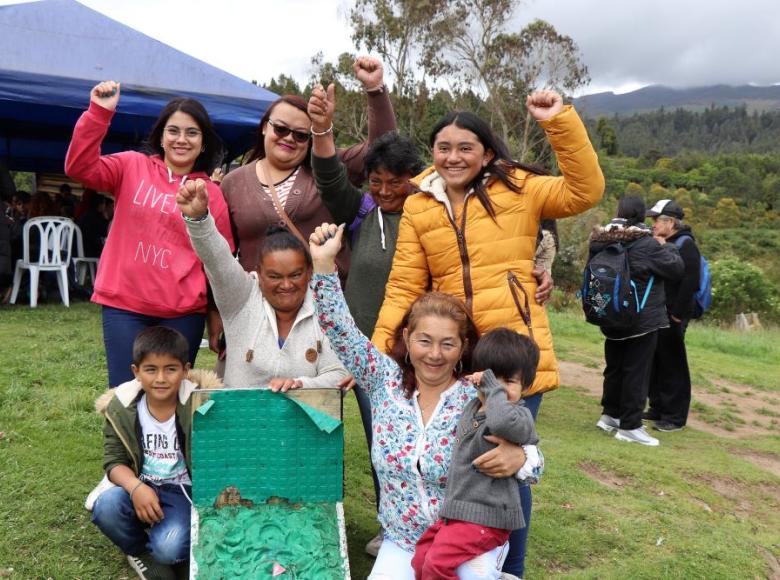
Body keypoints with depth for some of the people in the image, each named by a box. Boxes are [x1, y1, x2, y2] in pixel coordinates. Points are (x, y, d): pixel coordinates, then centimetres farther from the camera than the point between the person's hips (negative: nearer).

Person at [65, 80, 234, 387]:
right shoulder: (133, 166, 5)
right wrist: (99, 113, -17)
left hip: (183, 313, 1)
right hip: (124, 305, 0)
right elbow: (79, 167, -8)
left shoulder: (212, 195, 5)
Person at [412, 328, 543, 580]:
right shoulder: (472, 407, 11)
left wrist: (493, 387, -27)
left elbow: (502, 421, -41)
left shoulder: (520, 416, -14)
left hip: (486, 516, -8)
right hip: (455, 509, 8)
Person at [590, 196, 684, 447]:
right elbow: (677, 268, -10)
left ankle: (610, 414, 29)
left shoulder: (603, 241, 0)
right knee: (636, 372, 0)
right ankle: (629, 426, 4)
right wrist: (668, 248, 8)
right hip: (642, 320, -6)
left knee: (614, 368, 18)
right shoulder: (646, 244, -17)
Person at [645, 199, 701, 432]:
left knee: (673, 365, -1)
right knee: (654, 364, 13)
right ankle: (658, 408, 24)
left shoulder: (685, 245, -10)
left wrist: (677, 313, -20)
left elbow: (690, 282, -19)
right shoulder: (660, 244, 15)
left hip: (672, 316, -8)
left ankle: (675, 417, 7)